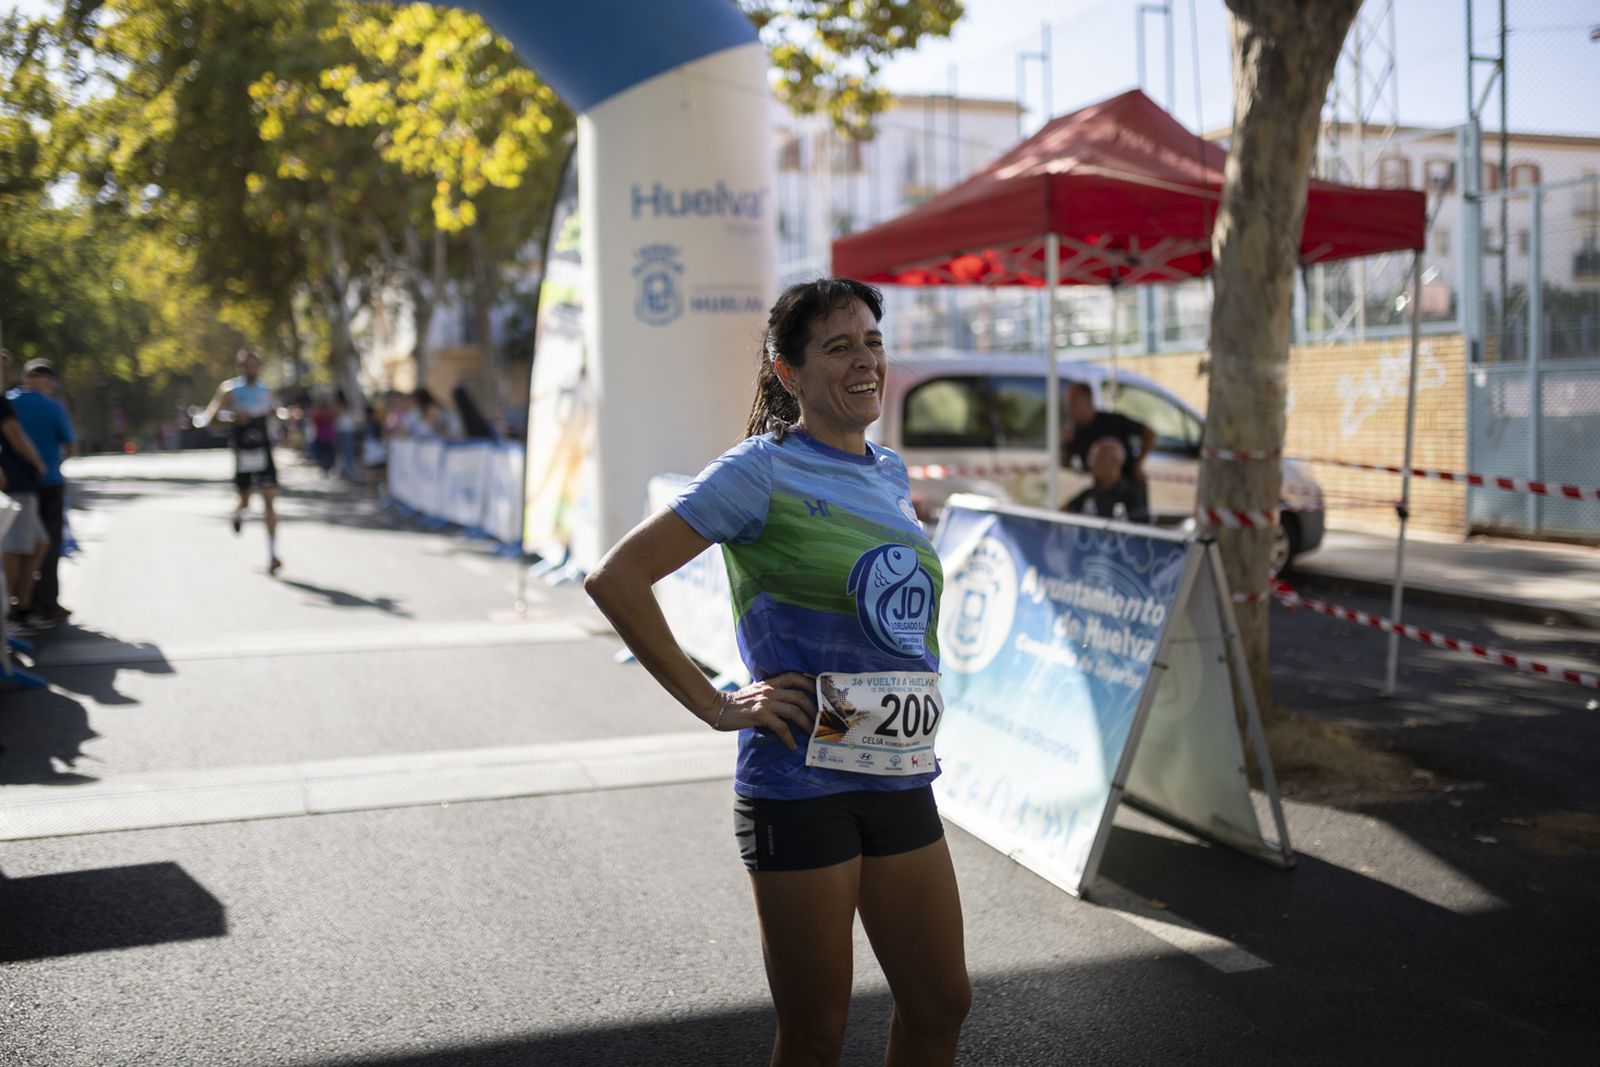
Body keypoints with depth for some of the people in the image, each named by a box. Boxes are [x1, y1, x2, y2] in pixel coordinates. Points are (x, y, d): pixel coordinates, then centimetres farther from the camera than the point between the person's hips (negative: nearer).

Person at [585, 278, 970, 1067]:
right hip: (801, 785, -6)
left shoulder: (891, 475, 10)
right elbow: (615, 579, -17)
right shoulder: (762, 470, -11)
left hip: (900, 782, 7)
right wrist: (715, 706, -16)